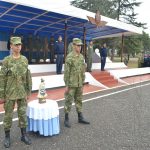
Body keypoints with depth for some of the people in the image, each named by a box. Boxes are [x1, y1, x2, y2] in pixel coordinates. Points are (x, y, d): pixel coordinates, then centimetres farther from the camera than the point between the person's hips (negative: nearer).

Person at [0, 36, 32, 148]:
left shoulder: (25, 60, 2)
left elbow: (27, 77, 5)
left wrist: (28, 92, 5)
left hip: (22, 93, 3)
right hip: (10, 93, -3)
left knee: (23, 114, 9)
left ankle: (24, 135, 24)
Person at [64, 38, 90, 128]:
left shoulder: (81, 57, 8)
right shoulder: (69, 57, -13)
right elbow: (66, 72, -14)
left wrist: (82, 83, 12)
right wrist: (67, 85, -15)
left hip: (79, 84, 7)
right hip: (71, 84, -6)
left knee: (79, 101, 14)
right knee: (68, 102, 3)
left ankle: (80, 118, 27)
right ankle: (66, 119, 16)